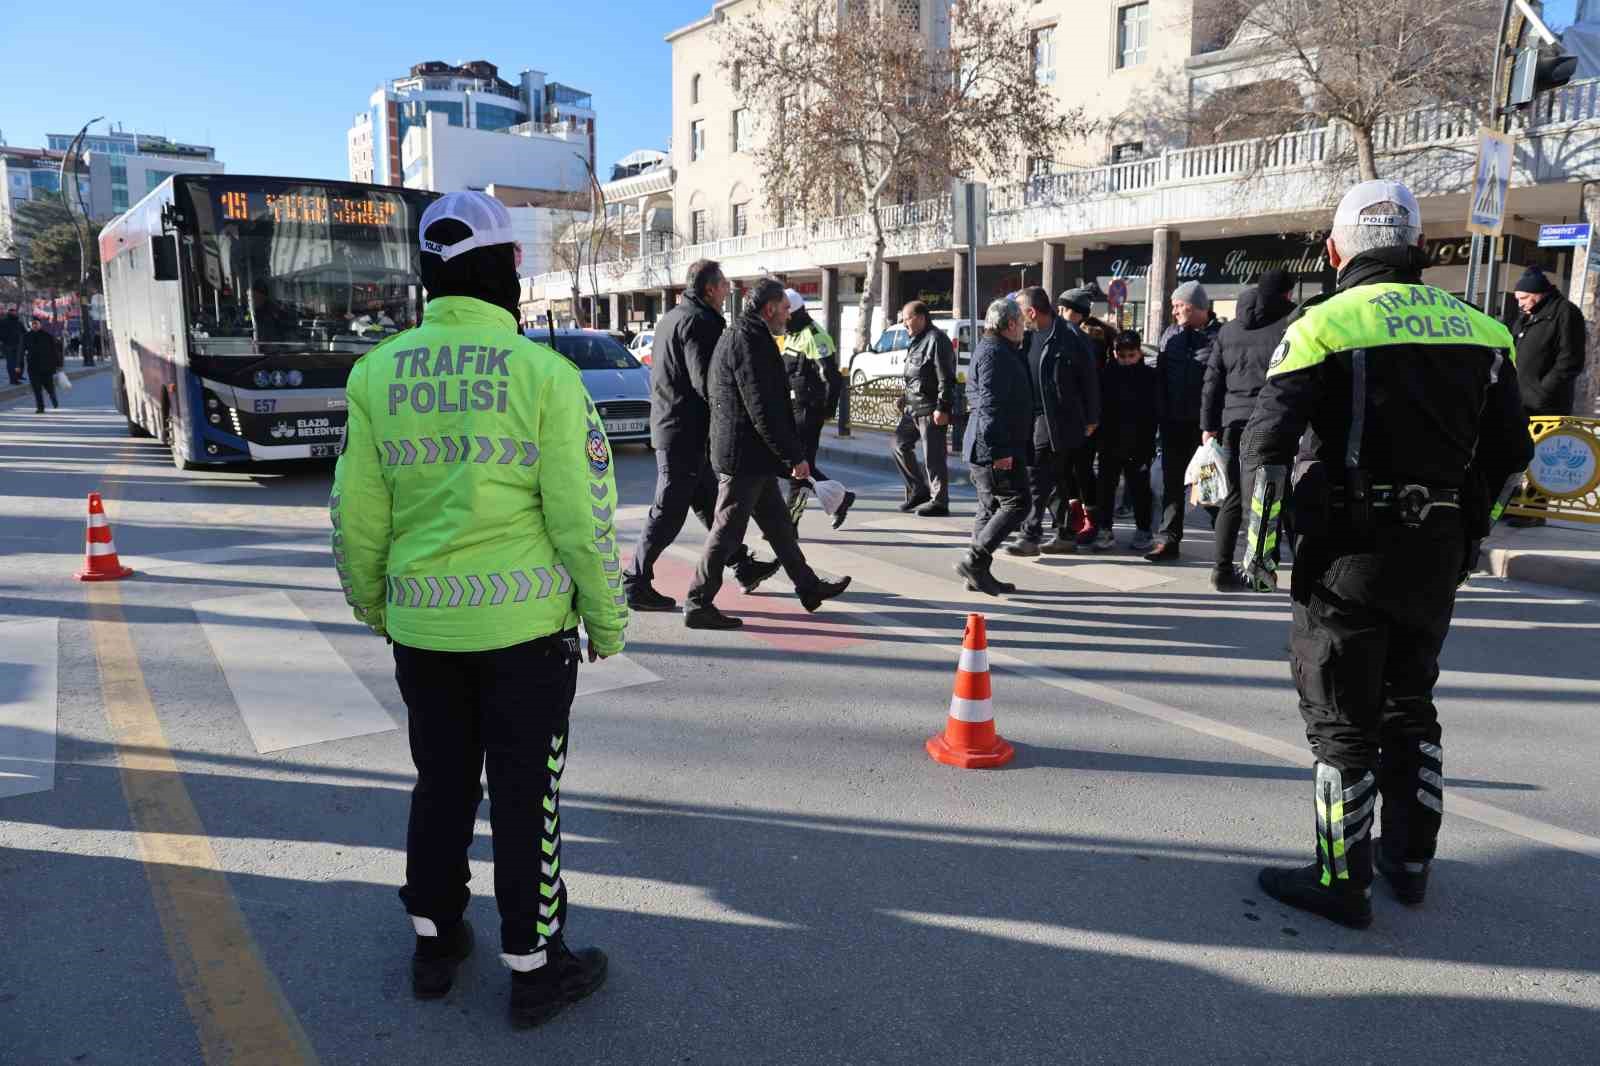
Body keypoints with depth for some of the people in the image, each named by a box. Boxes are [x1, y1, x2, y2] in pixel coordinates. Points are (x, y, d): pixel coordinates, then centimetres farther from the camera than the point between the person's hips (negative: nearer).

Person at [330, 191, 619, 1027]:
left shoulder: (377, 373, -1)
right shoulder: (543, 372, -12)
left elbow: (356, 513, 3)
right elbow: (582, 517, -11)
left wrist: (372, 602, 19)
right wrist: (608, 621, 0)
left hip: (422, 623, 4)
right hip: (524, 620, -4)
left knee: (440, 780, 20)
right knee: (525, 793, 9)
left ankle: (434, 942, 36)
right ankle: (533, 966, 23)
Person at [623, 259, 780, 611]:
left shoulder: (671, 318, 16)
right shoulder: (699, 322, -15)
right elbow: (706, 382, -23)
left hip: (668, 425, 10)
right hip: (686, 433, -10)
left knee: (708, 502, 17)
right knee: (669, 512, -4)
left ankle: (743, 567, 28)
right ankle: (636, 583, 2)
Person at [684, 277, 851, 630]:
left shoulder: (735, 336, 16)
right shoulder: (750, 341, -17)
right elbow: (763, 410, -23)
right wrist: (795, 455, -18)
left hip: (753, 456, 11)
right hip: (744, 454, -11)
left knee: (778, 522, 18)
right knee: (728, 529, -4)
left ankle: (808, 587, 30)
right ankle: (698, 604, 3)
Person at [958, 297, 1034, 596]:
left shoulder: (1005, 352, 20)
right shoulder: (995, 353, -14)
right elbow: (990, 405, -22)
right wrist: (1000, 450, -24)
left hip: (987, 449, 11)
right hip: (996, 448, -11)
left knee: (991, 509, 13)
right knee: (1016, 503, -8)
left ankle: (979, 573, 17)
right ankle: (975, 560, -9)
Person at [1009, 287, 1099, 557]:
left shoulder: (1070, 337, -10)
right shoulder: (1029, 337, 10)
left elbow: (1089, 379, -6)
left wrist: (1091, 419, -4)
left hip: (1057, 420, -7)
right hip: (1036, 417, 7)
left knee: (1037, 478, -9)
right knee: (1060, 479, 14)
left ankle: (1030, 537, -4)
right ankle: (1066, 536, 22)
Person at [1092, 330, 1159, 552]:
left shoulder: (1150, 376, 0)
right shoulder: (1106, 374, 3)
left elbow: (1154, 413, -2)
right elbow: (1098, 406, 4)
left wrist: (1148, 444, -9)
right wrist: (1100, 438, -4)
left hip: (1139, 444, -1)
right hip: (1110, 443, 1)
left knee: (1139, 488, 7)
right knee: (1106, 486, 4)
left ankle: (1143, 530, 18)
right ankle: (1104, 530, 12)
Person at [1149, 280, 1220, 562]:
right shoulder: (1171, 334, 8)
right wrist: (1162, 412, 4)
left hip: (1206, 423, -4)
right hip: (1174, 422, 4)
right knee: (1172, 482, 7)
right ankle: (1168, 540, 12)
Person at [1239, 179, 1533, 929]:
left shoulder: (1326, 324, -8)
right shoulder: (1478, 329, 8)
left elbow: (1267, 442, -16)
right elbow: (1510, 450, 10)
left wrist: (1259, 539, -7)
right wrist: (1469, 532, 20)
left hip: (1352, 552, -5)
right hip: (1439, 556, 5)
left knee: (1341, 718, 4)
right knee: (1410, 705, 20)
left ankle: (1341, 881, 12)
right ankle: (1409, 861, 31)